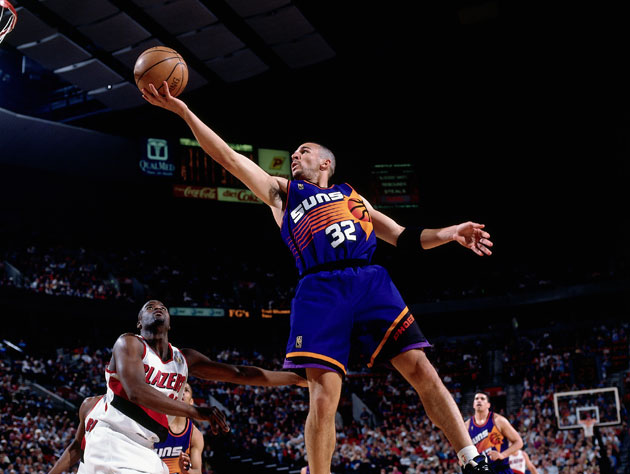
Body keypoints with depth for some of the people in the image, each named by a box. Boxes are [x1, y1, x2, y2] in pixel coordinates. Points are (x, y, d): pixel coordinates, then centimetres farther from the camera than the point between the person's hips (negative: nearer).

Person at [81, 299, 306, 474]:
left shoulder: (185, 359, 15)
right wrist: (194, 411, -30)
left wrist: (299, 378, 12)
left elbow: (240, 373, 15)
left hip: (144, 452, 8)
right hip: (113, 441, -8)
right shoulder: (129, 344, -4)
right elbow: (136, 392, -21)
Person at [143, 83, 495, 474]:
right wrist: (184, 111, 10)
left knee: (421, 370, -8)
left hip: (372, 281, 2)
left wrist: (450, 233, 10)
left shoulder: (352, 195, 31)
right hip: (321, 290, -1)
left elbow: (405, 239, 27)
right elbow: (229, 157, 18)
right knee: (324, 395, -12)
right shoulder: (281, 191, 26)